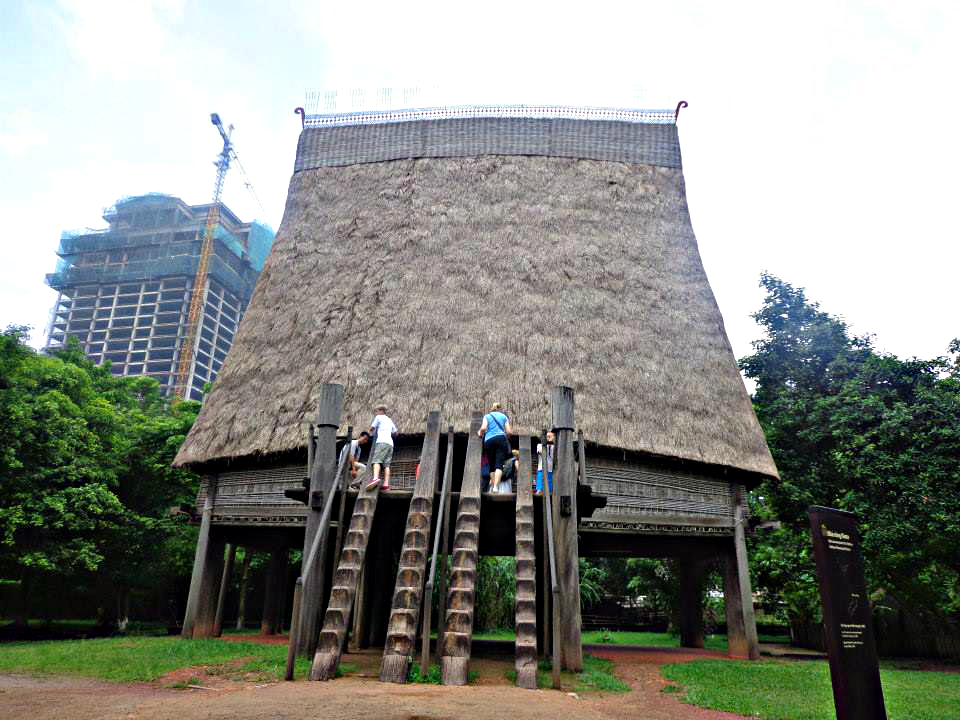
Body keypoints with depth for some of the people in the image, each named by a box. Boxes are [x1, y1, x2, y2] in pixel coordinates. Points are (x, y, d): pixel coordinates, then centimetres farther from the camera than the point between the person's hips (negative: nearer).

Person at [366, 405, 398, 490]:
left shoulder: (379, 417, 10)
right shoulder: (389, 420, 29)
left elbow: (372, 428, 10)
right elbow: (395, 432, 36)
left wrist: (372, 432, 32)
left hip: (382, 442, -7)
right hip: (390, 443, 7)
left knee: (376, 461, -20)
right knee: (386, 465, -2)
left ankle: (375, 478, -43)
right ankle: (386, 484, -15)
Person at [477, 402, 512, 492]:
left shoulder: (487, 416, 15)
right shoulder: (504, 416, 18)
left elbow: (483, 428, -4)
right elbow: (509, 432, 10)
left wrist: (480, 434, 16)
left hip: (489, 440, 0)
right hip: (501, 439, 0)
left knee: (492, 465, 9)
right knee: (499, 465, -10)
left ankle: (492, 486, 8)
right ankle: (496, 486, -24)